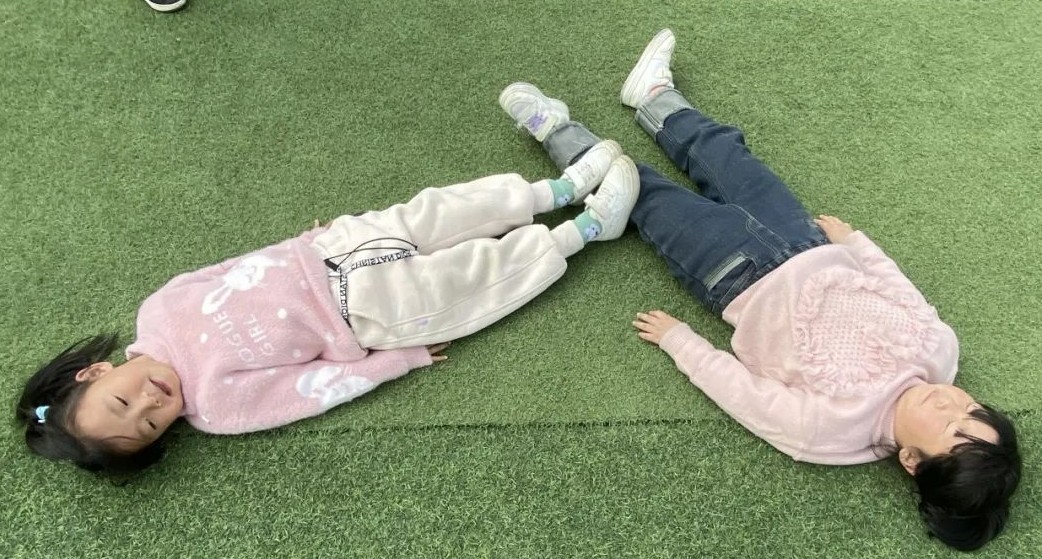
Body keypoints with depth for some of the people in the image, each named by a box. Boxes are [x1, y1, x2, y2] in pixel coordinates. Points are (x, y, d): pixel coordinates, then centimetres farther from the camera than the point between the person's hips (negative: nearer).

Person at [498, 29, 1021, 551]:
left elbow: (735, 386, -22)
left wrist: (676, 338, -12)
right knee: (725, 156, 21)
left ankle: (556, 130, 35)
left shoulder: (836, 427, -33)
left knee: (647, 193, 7)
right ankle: (655, 96, 52)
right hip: (810, 252, 6)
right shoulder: (941, 350, -18)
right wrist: (854, 240, 12)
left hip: (743, 279, -5)